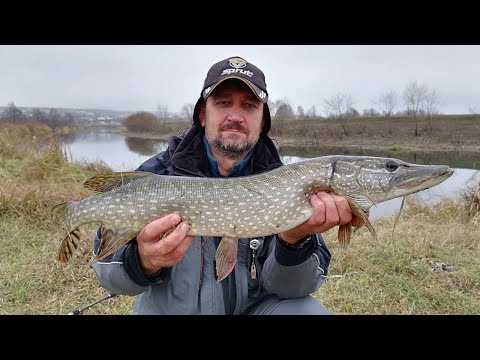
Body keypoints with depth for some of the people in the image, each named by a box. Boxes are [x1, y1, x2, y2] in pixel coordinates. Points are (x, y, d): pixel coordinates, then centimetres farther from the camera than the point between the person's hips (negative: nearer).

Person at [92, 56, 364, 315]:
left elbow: (284, 286, -13)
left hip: (255, 306, -1)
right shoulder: (156, 173, -10)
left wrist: (294, 239, -32)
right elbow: (107, 264, -13)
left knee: (308, 310, -24)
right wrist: (144, 262, -34)